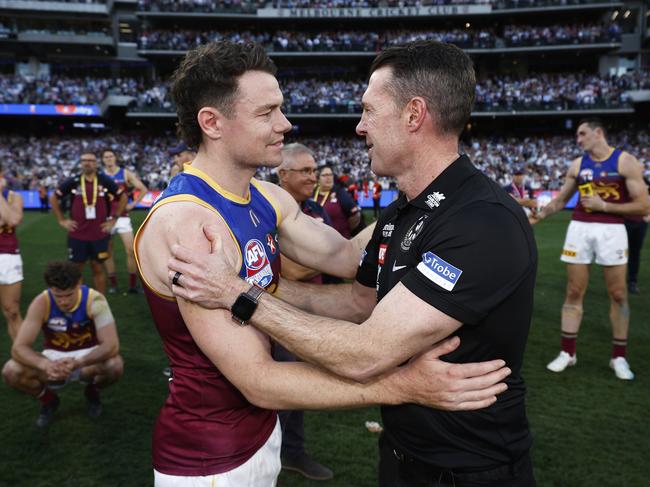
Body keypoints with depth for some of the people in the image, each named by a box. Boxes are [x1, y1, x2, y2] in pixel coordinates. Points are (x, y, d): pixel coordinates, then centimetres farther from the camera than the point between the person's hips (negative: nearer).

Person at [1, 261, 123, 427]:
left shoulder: (94, 300, -26)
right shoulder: (41, 303, -22)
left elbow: (112, 345, -31)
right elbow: (18, 348, -25)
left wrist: (79, 362, -48)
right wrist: (45, 364, -45)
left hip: (88, 357, -1)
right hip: (54, 358, 1)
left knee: (115, 365, -32)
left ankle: (92, 392, 5)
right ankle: (48, 399, 8)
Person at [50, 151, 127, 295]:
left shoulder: (105, 181, -1)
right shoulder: (73, 182, 0)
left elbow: (123, 197, 9)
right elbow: (53, 199, 11)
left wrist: (113, 219, 4)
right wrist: (62, 220, 4)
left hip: (99, 235, 0)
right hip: (77, 235, 0)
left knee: (98, 268, 8)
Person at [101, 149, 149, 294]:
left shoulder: (125, 173, 1)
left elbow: (143, 189, 2)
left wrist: (133, 204, -4)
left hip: (122, 216, -1)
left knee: (130, 249, -9)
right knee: (108, 251, 5)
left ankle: (133, 284, -1)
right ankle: (112, 283, 15)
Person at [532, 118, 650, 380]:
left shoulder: (626, 161, -5)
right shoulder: (577, 165, 7)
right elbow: (560, 201, 16)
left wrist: (603, 205, -14)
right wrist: (537, 216, 3)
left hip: (612, 231, -3)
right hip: (579, 229, 3)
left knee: (618, 294, 4)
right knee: (574, 292, 4)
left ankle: (619, 357, 17)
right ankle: (567, 352, 11)